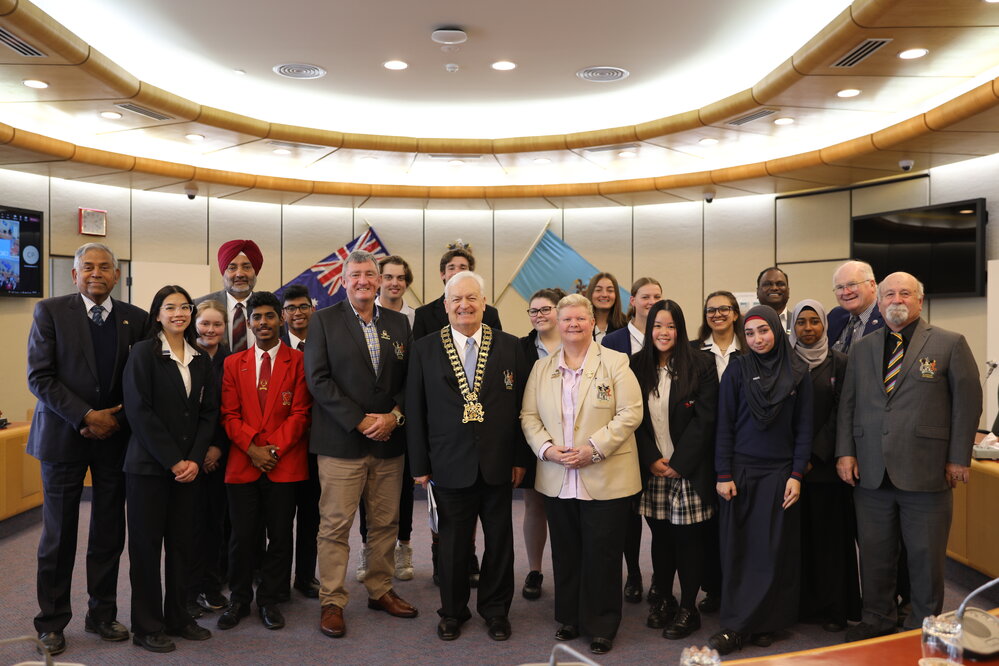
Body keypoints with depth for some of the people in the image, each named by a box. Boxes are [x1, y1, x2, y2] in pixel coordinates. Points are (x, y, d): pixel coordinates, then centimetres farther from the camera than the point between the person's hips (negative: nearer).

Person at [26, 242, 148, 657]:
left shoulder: (135, 319, 4)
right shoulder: (50, 311, -2)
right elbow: (39, 377, -8)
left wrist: (117, 420, -9)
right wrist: (86, 417, -15)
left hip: (115, 436, 2)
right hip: (63, 436, -2)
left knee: (109, 534, 9)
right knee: (59, 534, 7)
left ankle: (102, 615, 23)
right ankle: (52, 622, 22)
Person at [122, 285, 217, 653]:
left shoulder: (201, 359, 9)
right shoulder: (143, 353, -4)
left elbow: (209, 412, 7)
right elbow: (138, 410, -11)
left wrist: (195, 459, -6)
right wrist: (172, 460, -14)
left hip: (188, 466, 4)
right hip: (148, 466, -4)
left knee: (184, 543, 8)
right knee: (146, 544, 4)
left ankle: (177, 617, 22)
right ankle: (147, 626, 16)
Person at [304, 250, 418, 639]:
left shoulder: (399, 323, 11)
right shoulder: (324, 320, 0)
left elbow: (410, 378, 9)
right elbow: (318, 378, -8)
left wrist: (394, 415, -8)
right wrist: (360, 421, -13)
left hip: (389, 442, 4)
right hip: (341, 441, -4)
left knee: (386, 523, 11)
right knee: (335, 526, 1)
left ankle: (380, 591, 27)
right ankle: (332, 602, 13)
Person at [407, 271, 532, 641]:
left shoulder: (509, 347, 2)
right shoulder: (425, 350, 1)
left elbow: (521, 405, 3)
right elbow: (415, 411, 1)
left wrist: (520, 458, 1)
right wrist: (420, 465, -1)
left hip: (499, 465, 1)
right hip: (450, 466, -1)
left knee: (499, 542, 13)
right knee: (453, 544, 11)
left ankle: (495, 610, 31)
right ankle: (453, 611, 30)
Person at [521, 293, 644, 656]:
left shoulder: (615, 363, -1)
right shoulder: (541, 368, 11)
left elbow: (630, 413, -8)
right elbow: (529, 416, 9)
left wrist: (594, 448, -16)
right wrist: (546, 448, -9)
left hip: (606, 478, -3)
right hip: (557, 480, 4)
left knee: (601, 555, 3)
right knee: (565, 554, 13)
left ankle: (601, 626, 18)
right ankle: (568, 618, 29)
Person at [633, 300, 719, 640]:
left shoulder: (701, 365, -5)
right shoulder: (637, 366, 4)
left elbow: (705, 418, -9)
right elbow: (635, 418, 3)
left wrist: (678, 462, -12)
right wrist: (652, 459, -7)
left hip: (690, 469, -3)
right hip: (652, 470, 3)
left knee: (689, 538, 2)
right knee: (660, 536, 11)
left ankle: (688, 609, 15)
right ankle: (664, 599, 27)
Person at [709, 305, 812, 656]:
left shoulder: (798, 372, 2)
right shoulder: (737, 369, -1)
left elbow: (804, 427, 4)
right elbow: (724, 425, -1)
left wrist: (796, 474, -3)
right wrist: (723, 475, -5)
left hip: (780, 473, 1)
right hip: (741, 471, -1)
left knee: (775, 551, 3)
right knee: (738, 549, 2)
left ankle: (752, 624, 12)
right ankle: (737, 625, 8)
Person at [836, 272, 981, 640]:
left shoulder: (950, 344, 1)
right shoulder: (862, 348, 11)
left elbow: (968, 401, 0)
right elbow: (847, 404, 12)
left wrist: (959, 458, -4)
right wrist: (845, 452, 4)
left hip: (926, 471, -3)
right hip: (870, 471, 3)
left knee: (926, 556, 7)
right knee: (874, 554, 10)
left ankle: (925, 626, 24)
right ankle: (877, 619, 26)